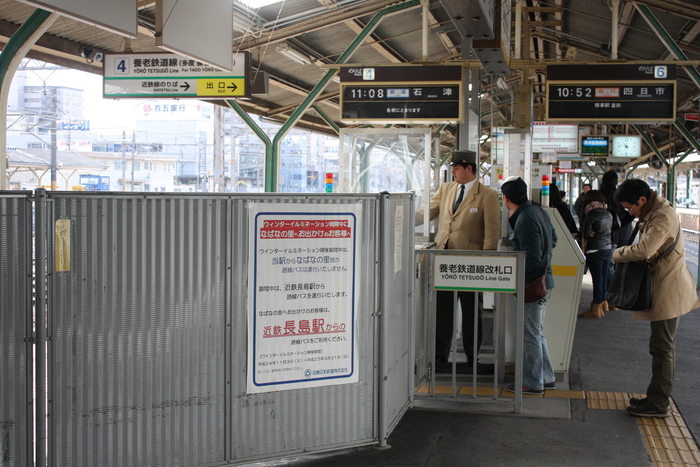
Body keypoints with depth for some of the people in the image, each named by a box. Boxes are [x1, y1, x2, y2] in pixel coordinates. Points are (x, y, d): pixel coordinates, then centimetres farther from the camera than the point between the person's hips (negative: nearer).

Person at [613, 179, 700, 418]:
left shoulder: (663, 216, -21)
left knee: (662, 347, -3)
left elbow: (645, 249, -31)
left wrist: (617, 254, -15)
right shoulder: (652, 214, 12)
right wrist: (626, 254, -4)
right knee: (662, 346, 16)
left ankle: (658, 404, 4)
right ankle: (656, 397, 25)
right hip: (662, 288, 10)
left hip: (668, 290, -10)